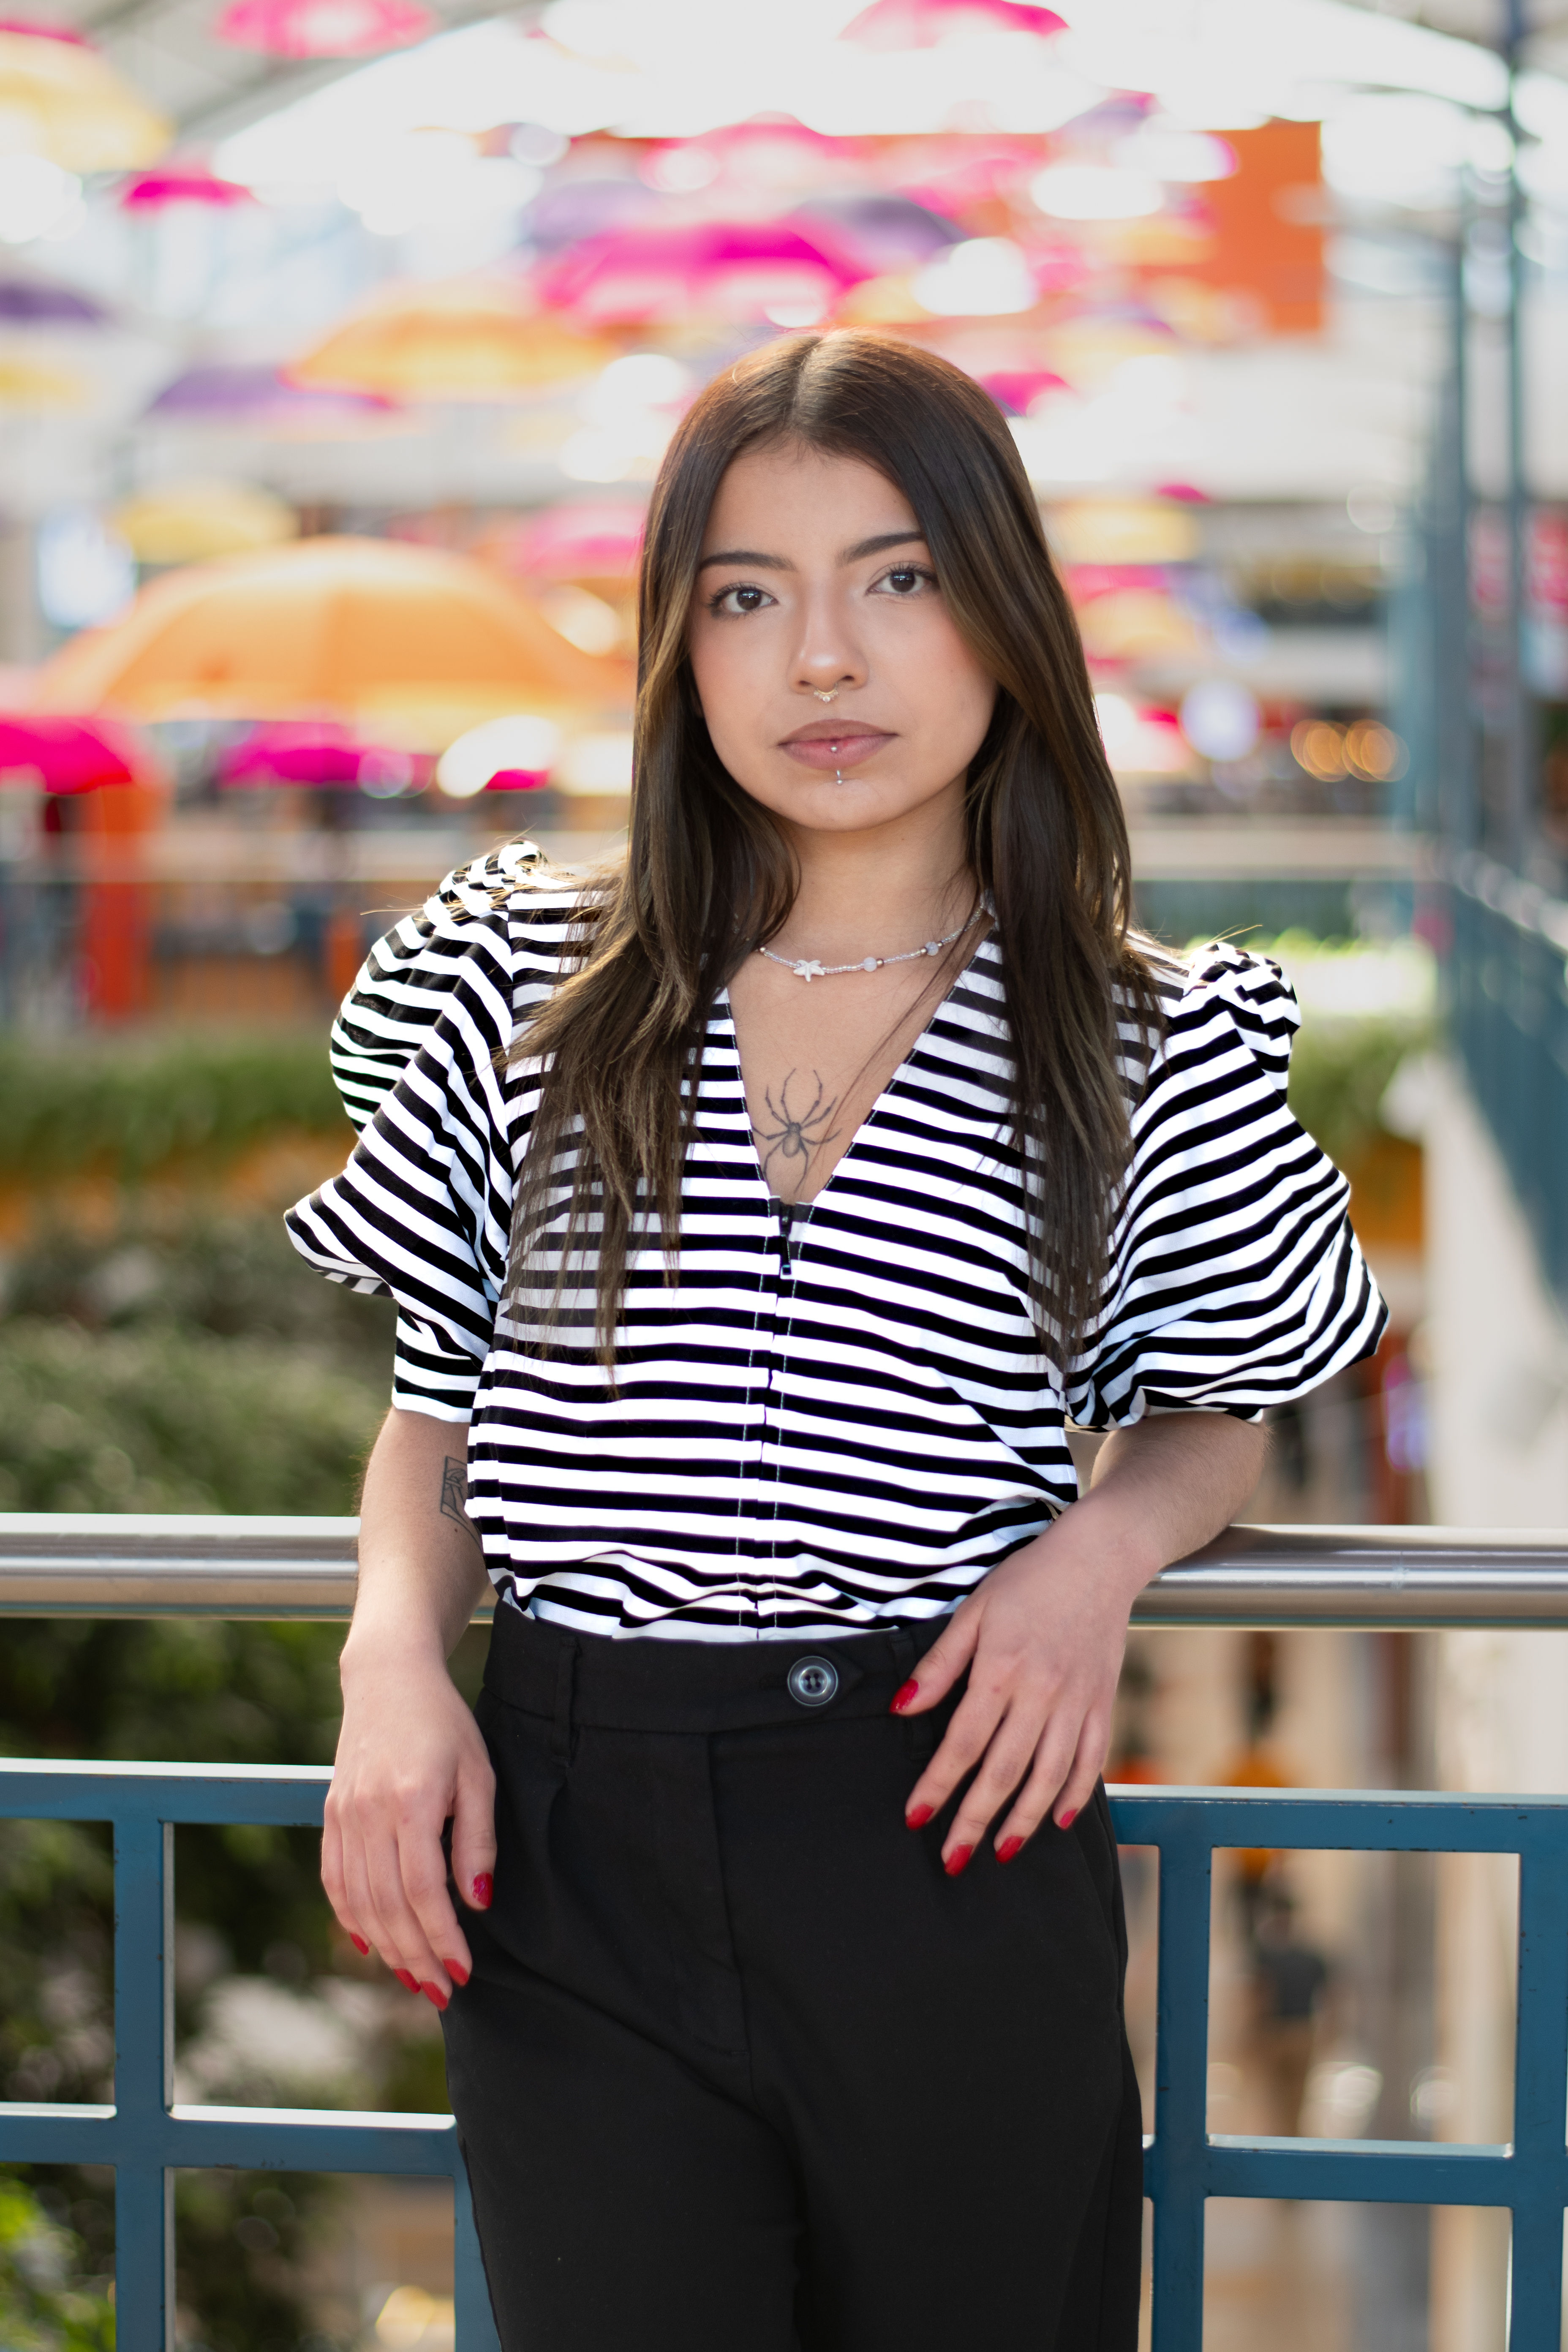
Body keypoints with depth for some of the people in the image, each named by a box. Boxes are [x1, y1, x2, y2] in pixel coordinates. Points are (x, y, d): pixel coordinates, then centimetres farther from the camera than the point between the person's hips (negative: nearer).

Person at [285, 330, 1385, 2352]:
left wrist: (1103, 1545, -8)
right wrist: (394, 1663, -8)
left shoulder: (1143, 1047, 1)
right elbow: (439, 1414, 10)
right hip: (573, 1845, 0)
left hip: (955, 1831, 0)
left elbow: (1209, 1418, 14)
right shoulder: (527, 992, 3)